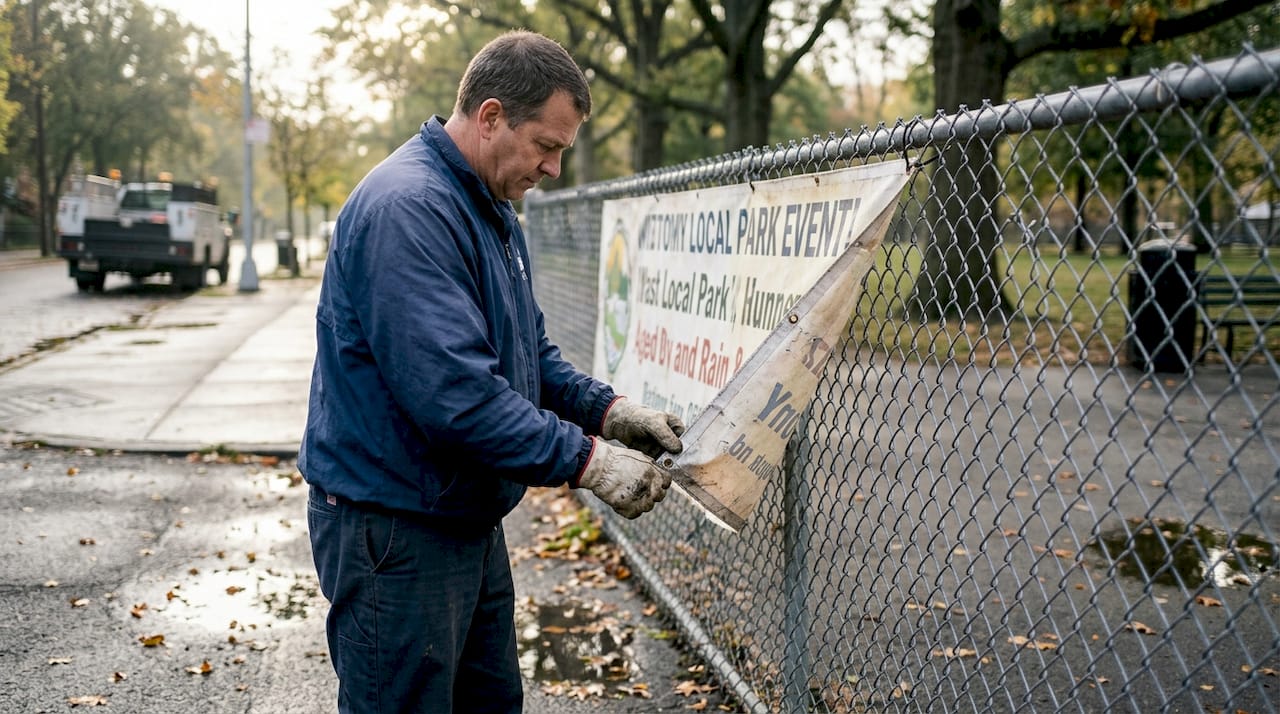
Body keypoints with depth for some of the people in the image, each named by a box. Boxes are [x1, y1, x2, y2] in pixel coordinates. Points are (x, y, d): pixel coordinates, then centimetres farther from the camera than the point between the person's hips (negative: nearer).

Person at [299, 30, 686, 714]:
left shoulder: (495, 213, 11)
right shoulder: (407, 207, -24)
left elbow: (531, 350, 17)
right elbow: (455, 391, -31)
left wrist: (609, 410, 0)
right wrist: (585, 460, -25)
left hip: (469, 520, 10)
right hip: (396, 528, -10)